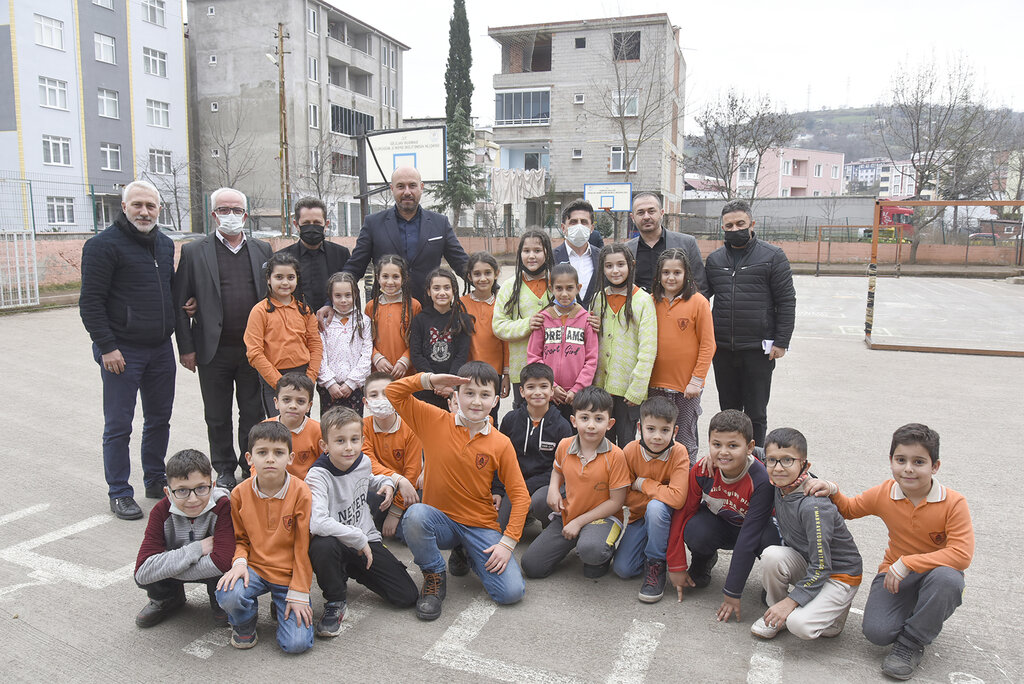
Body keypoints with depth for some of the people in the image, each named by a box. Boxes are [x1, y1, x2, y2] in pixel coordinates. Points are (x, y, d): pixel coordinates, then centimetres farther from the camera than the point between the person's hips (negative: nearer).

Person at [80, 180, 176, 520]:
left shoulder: (165, 244, 11)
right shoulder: (103, 244, -10)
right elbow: (91, 301, -13)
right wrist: (107, 346, -17)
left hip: (161, 349, 7)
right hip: (121, 352, -6)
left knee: (159, 419, 15)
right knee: (118, 426, 2)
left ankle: (155, 481, 29)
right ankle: (119, 494, 13)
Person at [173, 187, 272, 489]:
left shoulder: (262, 249, 8)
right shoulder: (194, 251, 0)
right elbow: (180, 303, 0)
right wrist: (186, 348, -4)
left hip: (253, 349, 2)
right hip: (214, 351, -1)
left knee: (253, 412, 9)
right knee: (217, 416, 10)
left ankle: (251, 466, 24)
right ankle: (224, 470, 25)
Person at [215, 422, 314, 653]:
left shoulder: (300, 492, -13)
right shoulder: (239, 494, -4)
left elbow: (303, 547, -9)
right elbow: (240, 539, 9)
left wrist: (299, 594, -10)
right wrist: (239, 562, -13)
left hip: (289, 574, -2)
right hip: (254, 568, 2)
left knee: (296, 644, -16)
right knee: (227, 595, -31)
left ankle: (283, 606, 18)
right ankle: (245, 623, 6)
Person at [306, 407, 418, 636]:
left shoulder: (363, 462, -2)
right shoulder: (318, 476, -21)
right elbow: (318, 523, -37)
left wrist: (385, 482, 3)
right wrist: (358, 539, -28)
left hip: (367, 541, 5)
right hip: (337, 544, -5)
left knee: (408, 597, -5)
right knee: (322, 545, -41)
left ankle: (356, 572, 22)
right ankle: (335, 600, -11)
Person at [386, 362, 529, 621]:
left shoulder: (500, 444, -6)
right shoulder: (435, 421, -4)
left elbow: (519, 494, -3)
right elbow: (393, 392, -7)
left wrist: (508, 541, -11)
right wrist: (431, 380, -19)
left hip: (481, 526, 0)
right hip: (439, 520, 0)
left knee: (511, 592, -16)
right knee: (415, 515, -36)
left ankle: (471, 557, 18)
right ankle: (435, 577, -6)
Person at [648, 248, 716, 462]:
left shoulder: (698, 302, -7)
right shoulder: (652, 301, 4)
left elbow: (707, 345, -5)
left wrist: (696, 380, -9)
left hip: (687, 387, -3)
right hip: (656, 384, 4)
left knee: (685, 443, 6)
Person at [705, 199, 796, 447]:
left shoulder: (772, 256, -1)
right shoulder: (714, 259, 10)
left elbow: (787, 301, -3)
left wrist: (781, 342, -9)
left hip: (758, 349, -4)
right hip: (722, 348, 4)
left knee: (756, 413, 6)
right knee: (728, 410, 14)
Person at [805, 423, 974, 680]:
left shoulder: (953, 502, -17)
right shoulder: (884, 494, -7)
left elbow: (961, 554, -25)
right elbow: (849, 509, 11)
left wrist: (907, 564, -28)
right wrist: (832, 491, -11)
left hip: (936, 572, -2)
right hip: (895, 573, 2)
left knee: (947, 578, -40)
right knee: (877, 632, -22)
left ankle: (911, 643, -16)